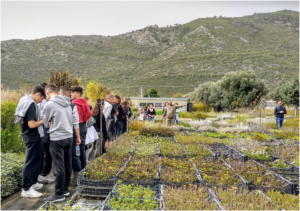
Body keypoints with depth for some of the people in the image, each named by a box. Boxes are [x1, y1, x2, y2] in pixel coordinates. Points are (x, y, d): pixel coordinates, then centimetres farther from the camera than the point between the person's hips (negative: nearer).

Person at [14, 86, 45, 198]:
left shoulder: (24, 100, 8)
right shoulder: (31, 104, -23)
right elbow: (32, 124, -26)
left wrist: (40, 118, 7)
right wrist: (43, 121, -10)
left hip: (29, 135, 10)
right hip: (32, 136, -10)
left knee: (36, 159, 20)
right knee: (31, 161, -2)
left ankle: (33, 182, 31)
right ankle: (26, 189, 6)